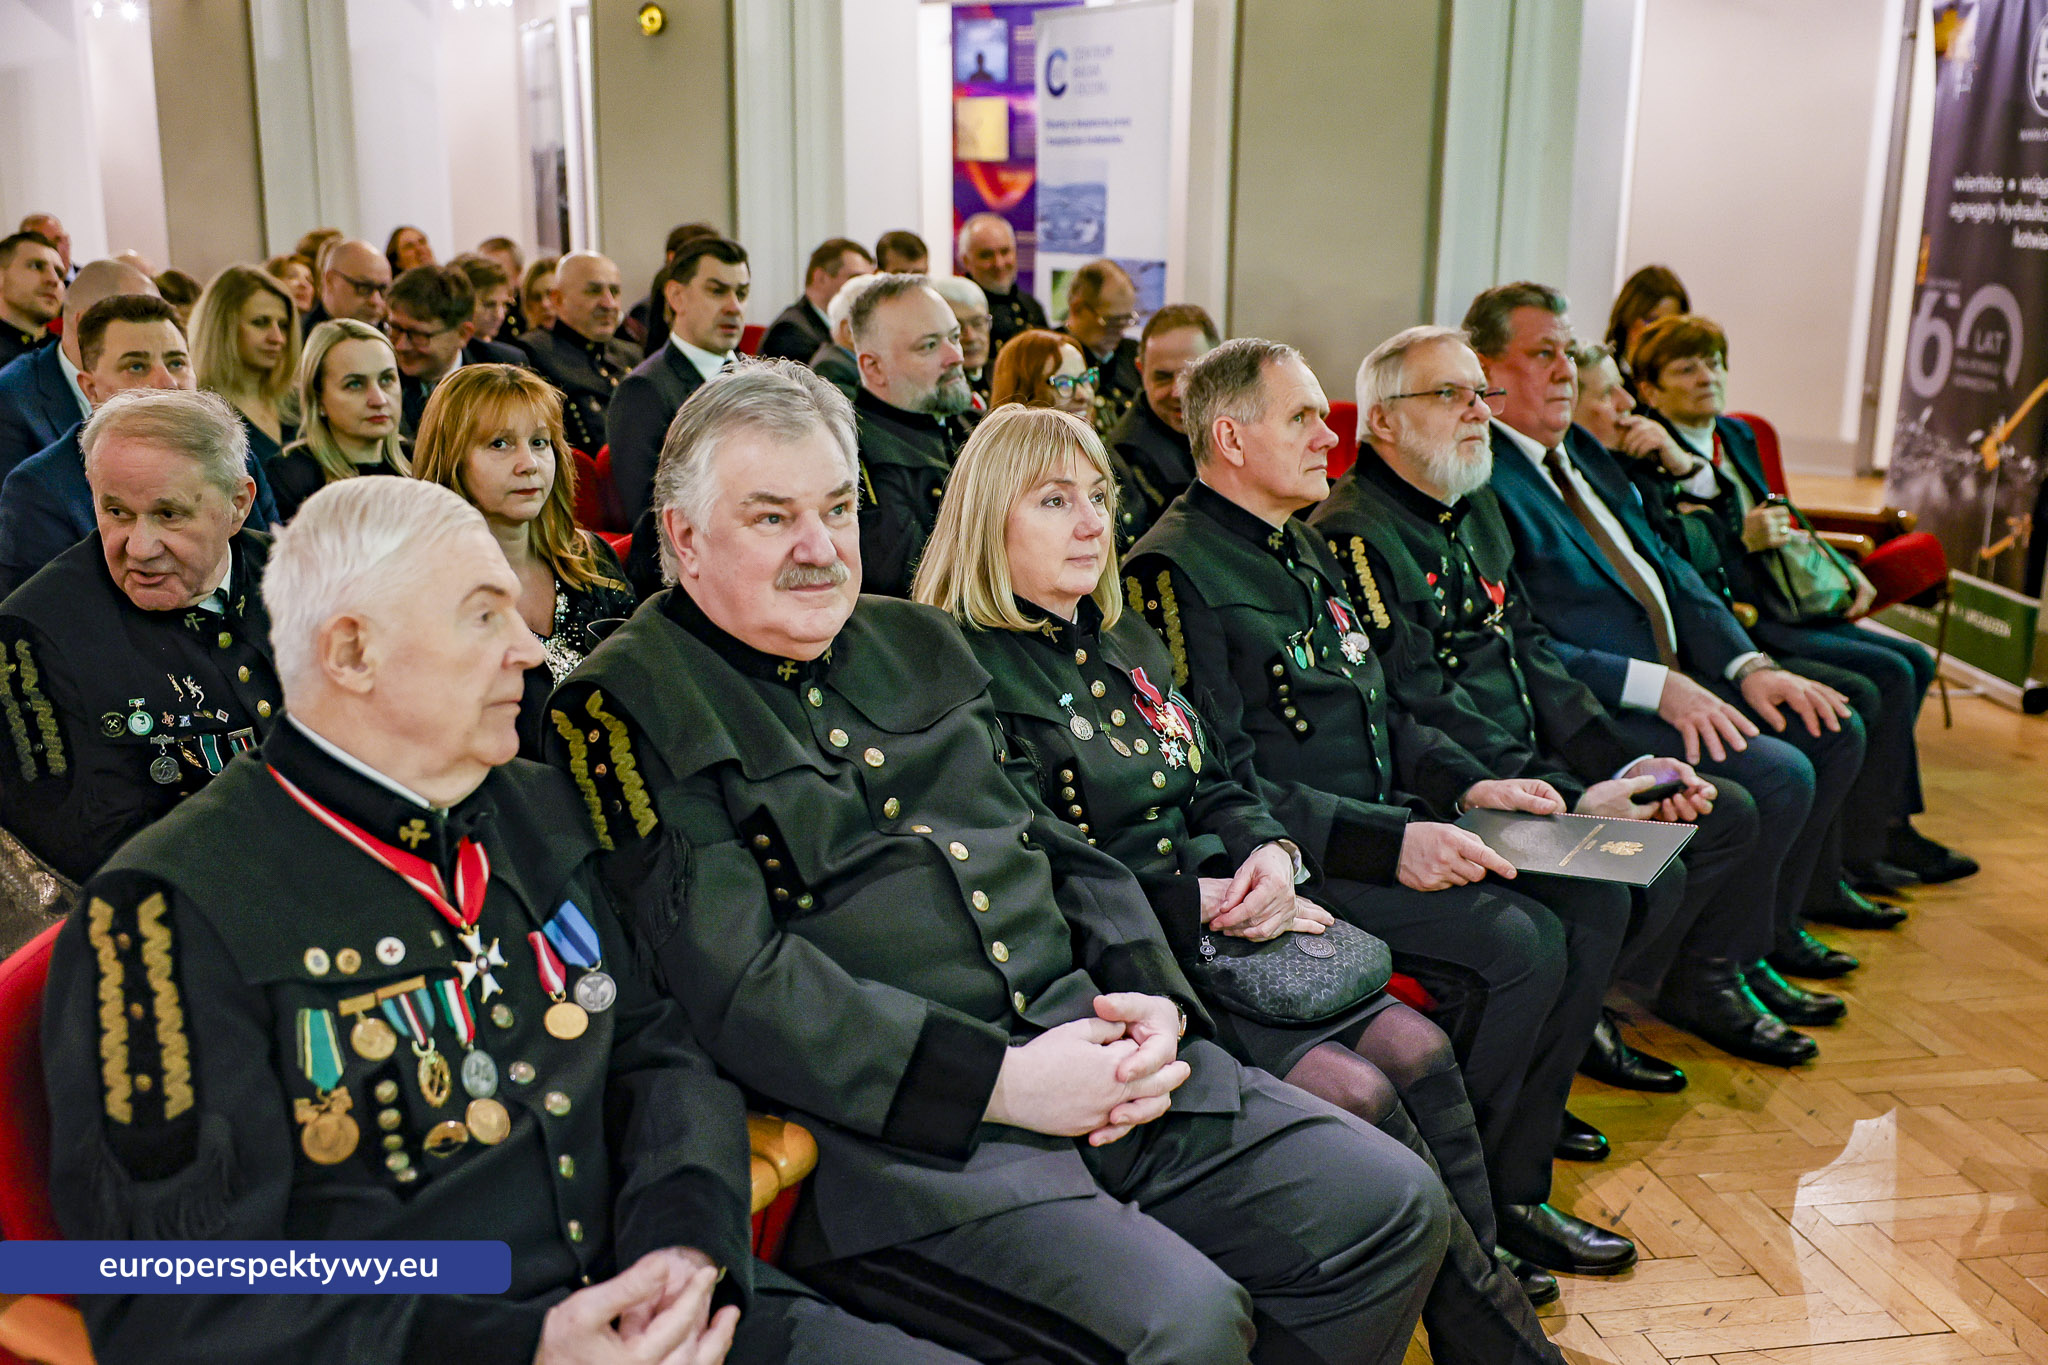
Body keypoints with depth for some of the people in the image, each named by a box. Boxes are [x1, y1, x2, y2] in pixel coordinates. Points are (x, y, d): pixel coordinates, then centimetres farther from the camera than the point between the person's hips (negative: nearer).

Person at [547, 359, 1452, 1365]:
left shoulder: (917, 644, 18)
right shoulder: (630, 705, -4)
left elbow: (1068, 851, 19)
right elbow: (740, 987, -14)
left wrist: (1151, 999, -1)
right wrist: (997, 1082, -18)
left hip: (1086, 1055, 7)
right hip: (891, 1130, -7)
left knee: (1394, 1207, 0)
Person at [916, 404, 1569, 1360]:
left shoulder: (1127, 643, 18)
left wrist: (1270, 853, -4)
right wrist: (1204, 903, -15)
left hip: (1221, 925, 8)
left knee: (1415, 1049, -13)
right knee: (1354, 1093, -20)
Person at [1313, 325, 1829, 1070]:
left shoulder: (1476, 509, 15)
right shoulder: (1353, 532, -15)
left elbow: (1534, 656, 14)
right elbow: (1422, 705, -20)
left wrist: (1629, 764, 1)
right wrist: (1575, 798, -21)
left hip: (1534, 770, 9)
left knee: (1726, 809, 5)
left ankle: (1702, 986, 23)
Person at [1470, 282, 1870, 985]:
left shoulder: (1583, 451, 17)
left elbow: (1667, 568, 15)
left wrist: (1749, 664, 1)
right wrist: (1656, 685, -24)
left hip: (1675, 676, 10)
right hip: (1592, 709, -10)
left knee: (1834, 731, 5)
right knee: (1777, 774, -22)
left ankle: (1773, 924, 20)